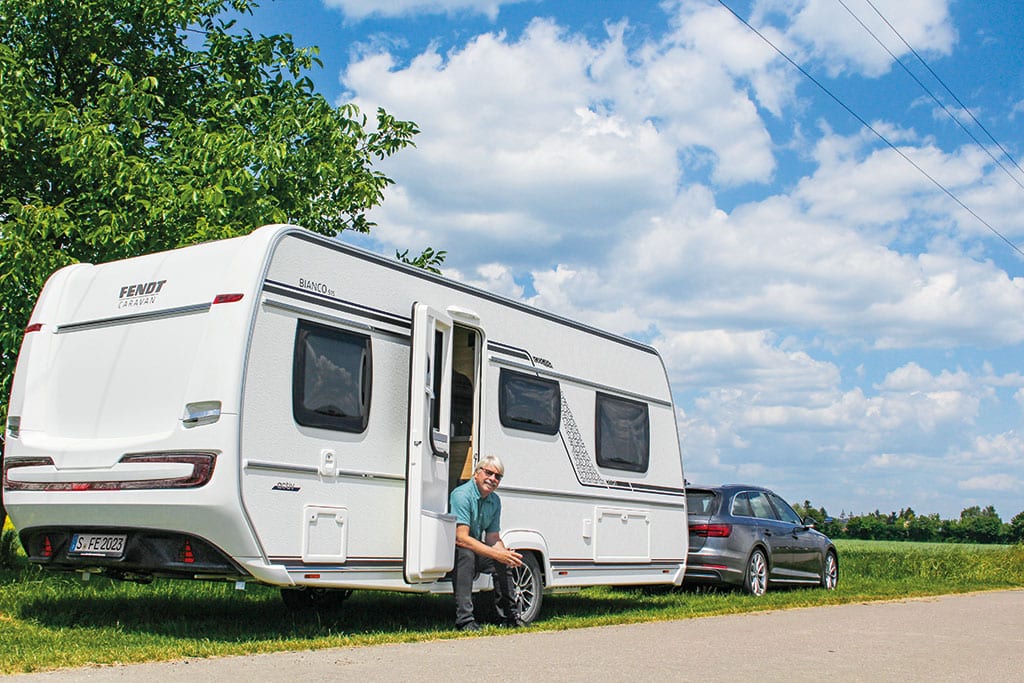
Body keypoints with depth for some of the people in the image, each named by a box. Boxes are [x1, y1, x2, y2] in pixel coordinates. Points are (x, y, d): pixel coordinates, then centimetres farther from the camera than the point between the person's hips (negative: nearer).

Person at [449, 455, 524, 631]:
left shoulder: (495, 501, 5)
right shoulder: (461, 495, -21)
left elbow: (493, 538, 7)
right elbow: (461, 538, -29)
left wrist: (504, 553, -16)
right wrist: (496, 554, -31)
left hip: (475, 549, 8)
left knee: (503, 561, -6)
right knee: (466, 554, -35)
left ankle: (508, 616, 7)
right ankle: (464, 620, -34)